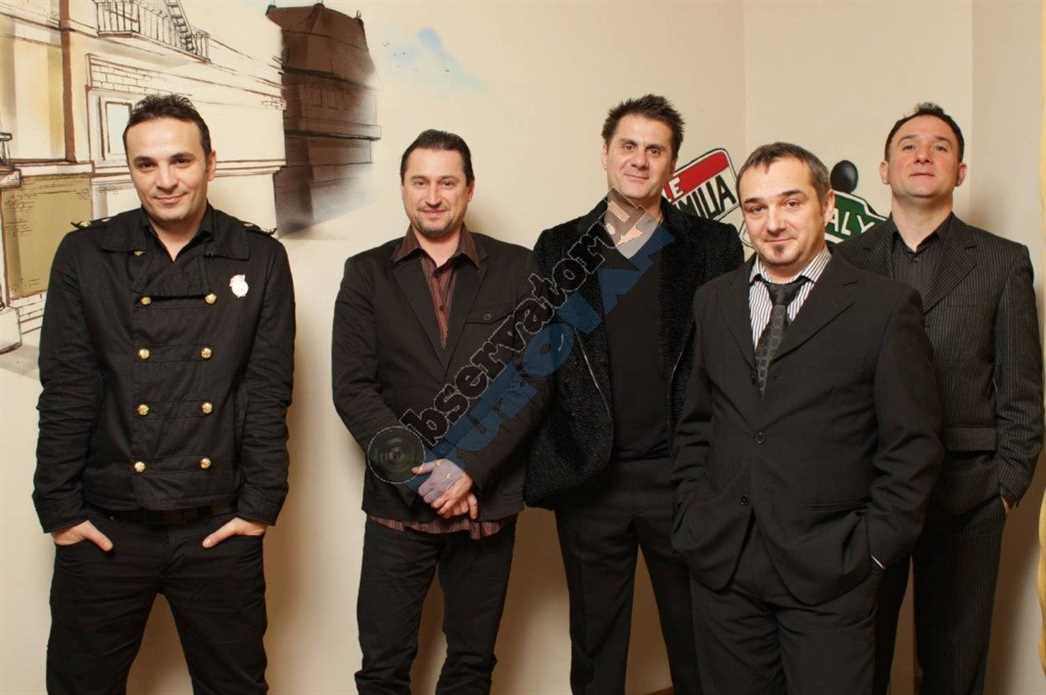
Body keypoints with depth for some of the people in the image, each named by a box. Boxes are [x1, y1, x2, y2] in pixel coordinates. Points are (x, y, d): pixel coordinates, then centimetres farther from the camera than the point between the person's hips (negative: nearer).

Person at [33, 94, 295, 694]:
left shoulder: (260, 260, 1)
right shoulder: (85, 256, 1)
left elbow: (268, 392, -1)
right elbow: (66, 394, 0)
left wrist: (260, 506, -4)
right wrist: (60, 510, -2)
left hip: (219, 529, 0)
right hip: (105, 529, 0)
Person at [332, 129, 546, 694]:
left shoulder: (516, 269, 2)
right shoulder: (367, 274, 3)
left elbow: (532, 380, -4)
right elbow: (352, 388, -3)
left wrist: (469, 469, -13)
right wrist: (418, 472, -14)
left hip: (487, 499, 0)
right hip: (398, 501, 0)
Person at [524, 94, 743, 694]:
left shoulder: (714, 246, 2)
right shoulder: (559, 249, 6)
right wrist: (546, 467, -2)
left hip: (681, 473, -1)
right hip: (588, 479, 1)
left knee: (696, 638, 13)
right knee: (595, 644, 14)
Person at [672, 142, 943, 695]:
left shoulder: (885, 307, -4)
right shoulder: (713, 302, 9)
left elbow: (912, 447, -4)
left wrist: (870, 550, -8)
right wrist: (693, 521, 6)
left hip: (828, 571, -3)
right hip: (721, 564, 3)